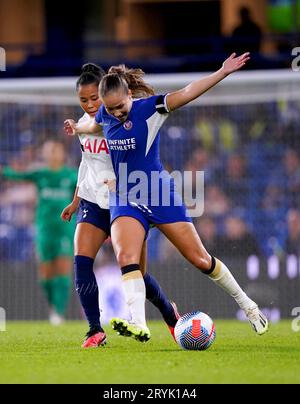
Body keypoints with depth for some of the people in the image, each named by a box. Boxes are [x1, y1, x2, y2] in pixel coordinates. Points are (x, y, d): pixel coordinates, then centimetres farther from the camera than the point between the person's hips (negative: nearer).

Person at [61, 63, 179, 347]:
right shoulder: (84, 124, 6)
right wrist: (76, 201, 26)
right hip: (93, 203, 5)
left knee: (136, 273, 1)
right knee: (81, 262, -17)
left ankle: (169, 312, 31)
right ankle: (96, 331, -14)